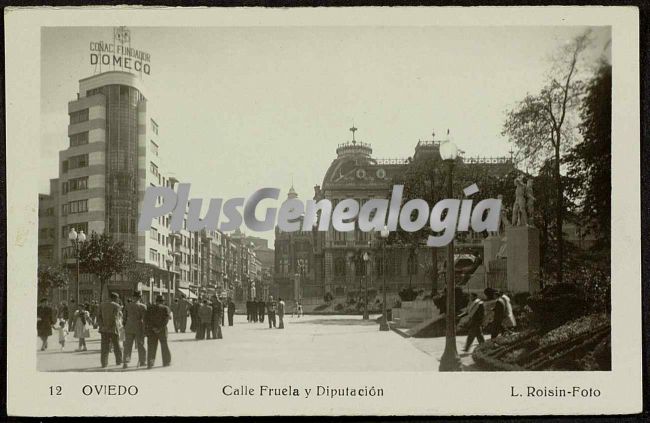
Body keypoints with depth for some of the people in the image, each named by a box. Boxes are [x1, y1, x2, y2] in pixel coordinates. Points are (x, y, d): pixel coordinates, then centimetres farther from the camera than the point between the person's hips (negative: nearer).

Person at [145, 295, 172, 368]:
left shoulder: (150, 308, 7)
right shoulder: (165, 308, -1)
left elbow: (146, 319, -5)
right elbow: (166, 319, -14)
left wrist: (153, 327, -10)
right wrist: (160, 328, -15)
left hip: (151, 330, 1)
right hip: (162, 331, -1)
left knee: (151, 347, 1)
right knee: (164, 345, 14)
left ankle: (150, 363, -12)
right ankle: (166, 362, 23)